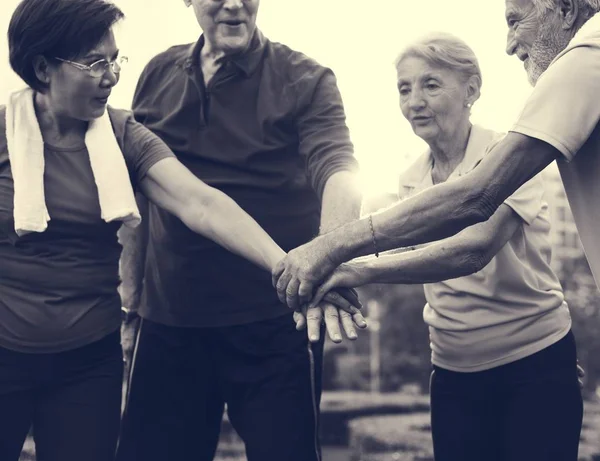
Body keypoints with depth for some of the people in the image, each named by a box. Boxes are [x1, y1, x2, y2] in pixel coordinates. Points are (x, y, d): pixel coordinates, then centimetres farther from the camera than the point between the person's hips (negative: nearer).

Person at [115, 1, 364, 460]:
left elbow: (337, 168, -21)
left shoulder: (305, 81, -4)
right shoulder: (158, 75, 8)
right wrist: (131, 290, 15)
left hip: (274, 324, -3)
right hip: (168, 322, 4)